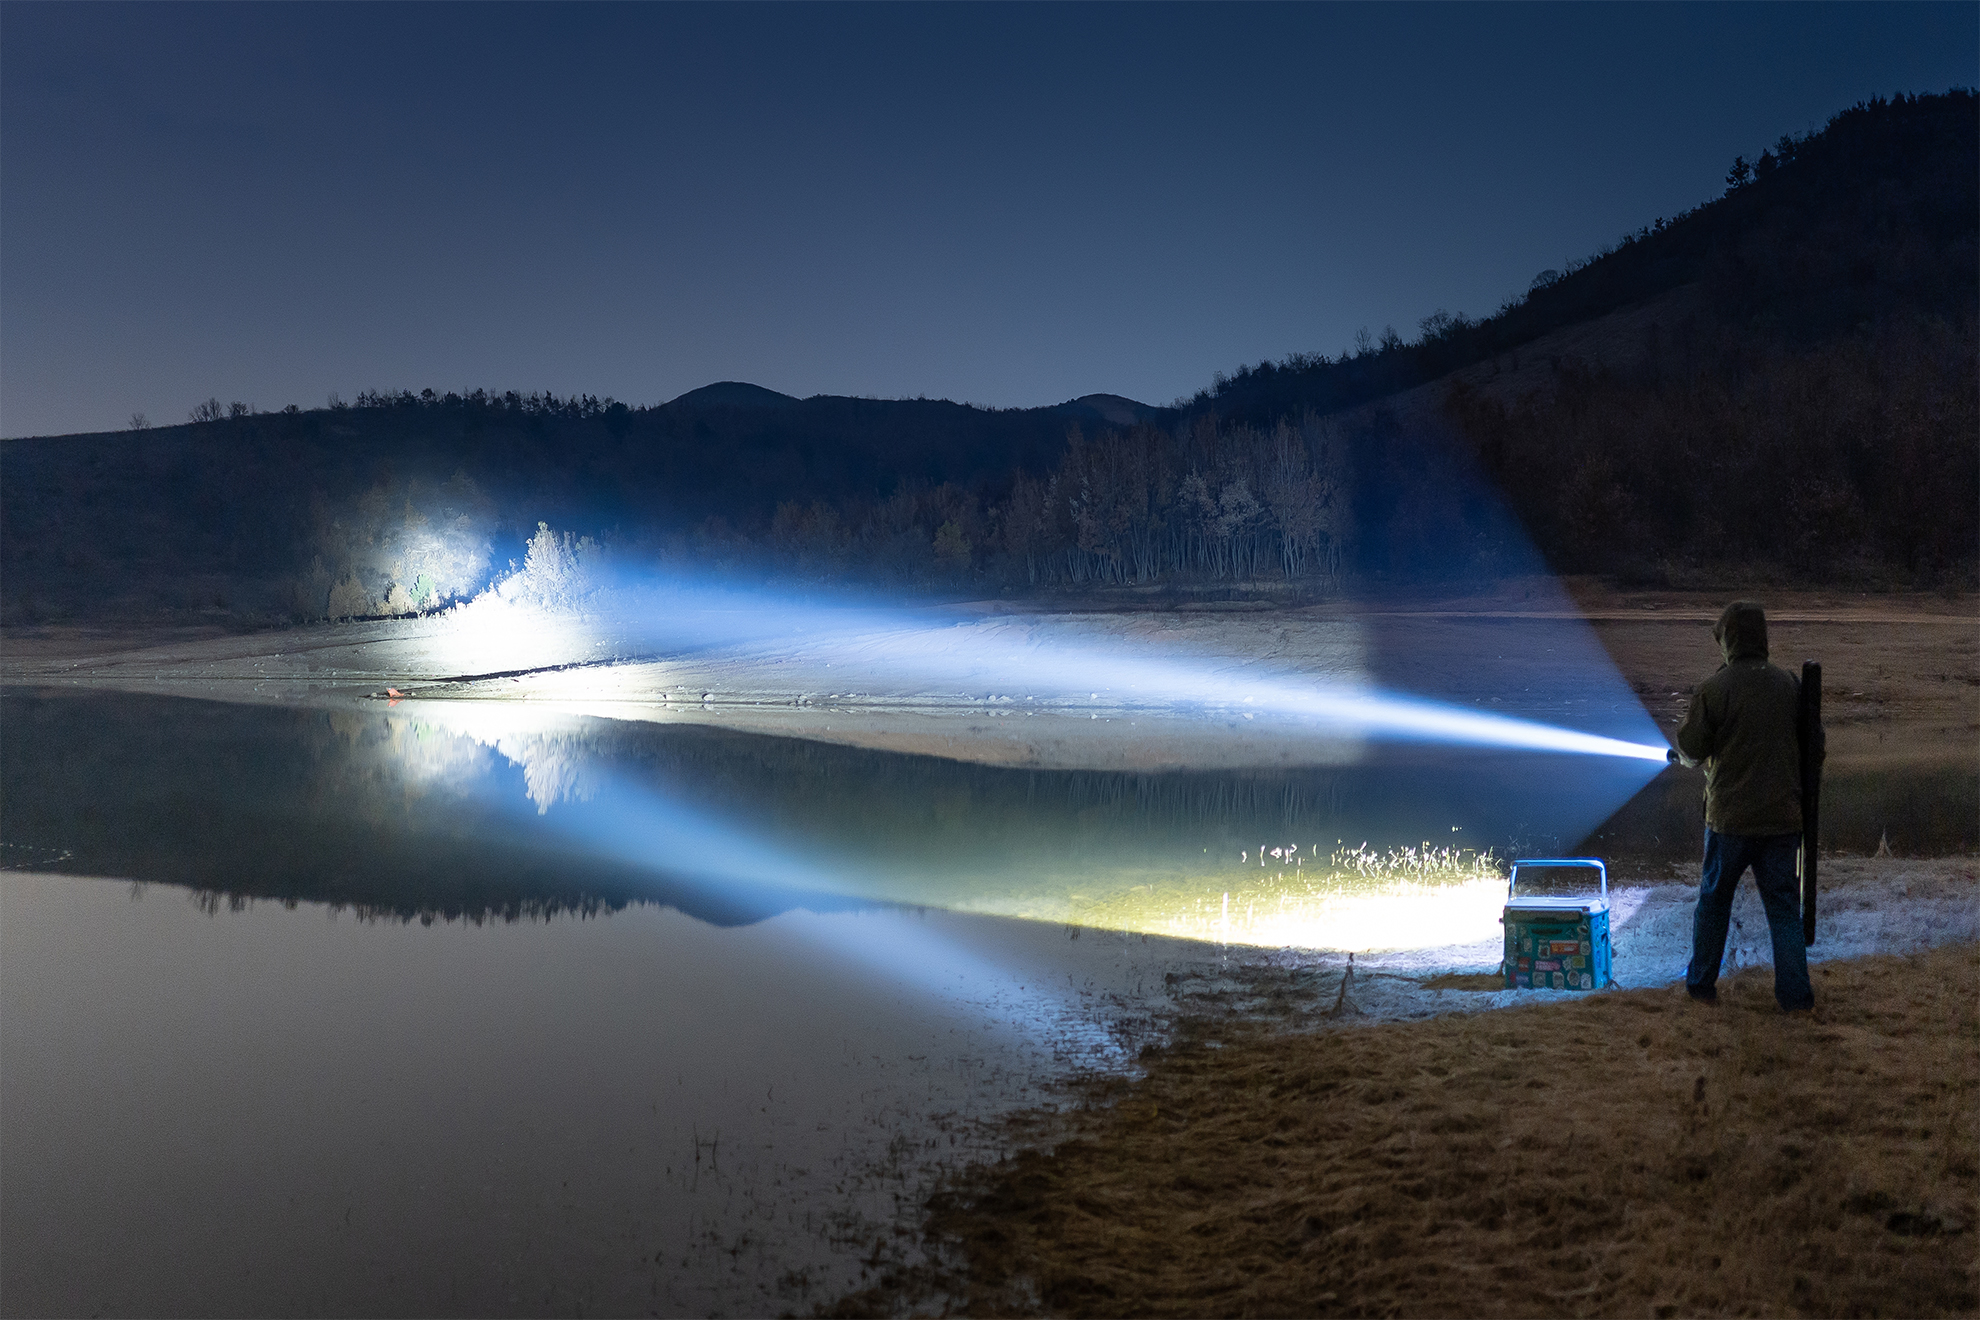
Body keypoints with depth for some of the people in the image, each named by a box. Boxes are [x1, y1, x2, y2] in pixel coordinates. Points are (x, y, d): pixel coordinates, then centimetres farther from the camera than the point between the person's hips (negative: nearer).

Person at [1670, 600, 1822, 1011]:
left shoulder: (1715, 689, -11)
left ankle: (1701, 982, 22)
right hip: (1783, 816, 3)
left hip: (1730, 816, -3)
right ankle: (1794, 992, 8)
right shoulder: (1790, 685, 1)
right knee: (1784, 904, 10)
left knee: (1713, 899, 13)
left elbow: (1690, 752, -5)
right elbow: (1815, 747, 7)